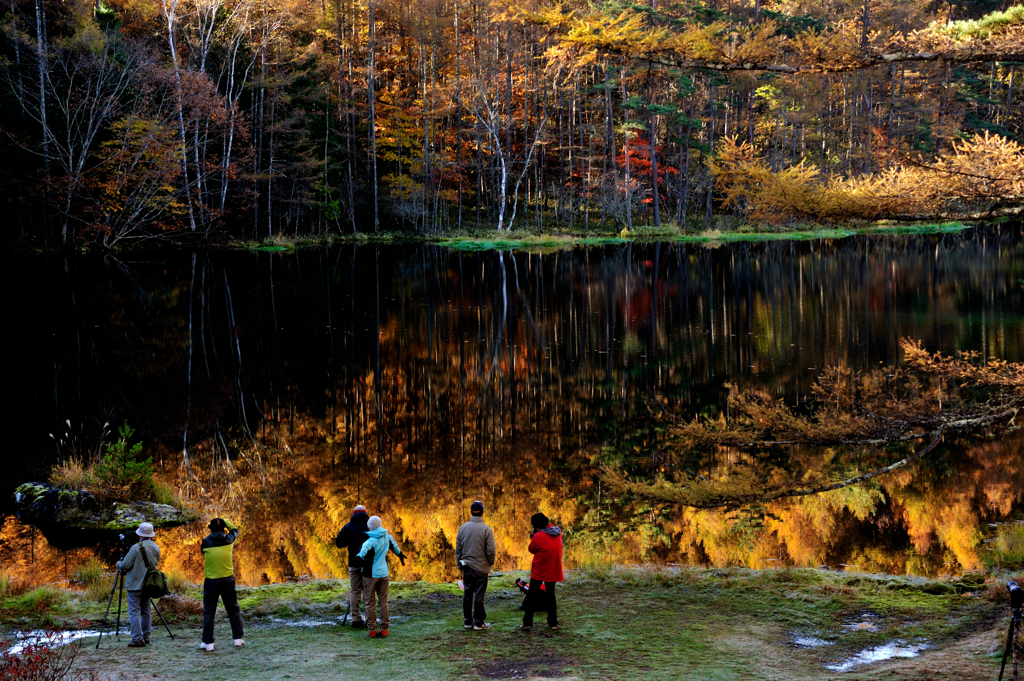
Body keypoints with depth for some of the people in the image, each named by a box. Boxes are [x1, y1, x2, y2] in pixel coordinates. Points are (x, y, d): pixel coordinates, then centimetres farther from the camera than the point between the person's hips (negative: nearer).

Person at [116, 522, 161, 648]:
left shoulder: (137, 548, -17)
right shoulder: (156, 548, 4)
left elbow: (125, 565, -13)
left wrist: (119, 564, 8)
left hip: (135, 584, -7)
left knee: (134, 611, -3)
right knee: (146, 610, 15)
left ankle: (137, 639, -8)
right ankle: (146, 636, 16)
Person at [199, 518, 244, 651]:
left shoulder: (206, 542, -5)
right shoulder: (228, 540, -1)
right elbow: (234, 530, 20)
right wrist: (224, 521, 24)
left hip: (211, 581, -1)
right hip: (227, 579, 1)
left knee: (209, 612, 5)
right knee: (233, 610, 13)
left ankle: (208, 643, 3)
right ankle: (238, 638, 16)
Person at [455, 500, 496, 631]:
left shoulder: (463, 527, 2)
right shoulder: (486, 529, -12)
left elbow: (458, 548, 8)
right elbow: (491, 550, -11)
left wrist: (459, 564, 17)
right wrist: (491, 562, 7)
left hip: (467, 566, 4)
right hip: (481, 567, -4)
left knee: (467, 594, 11)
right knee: (479, 595, 1)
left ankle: (467, 621, 17)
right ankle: (478, 623, 6)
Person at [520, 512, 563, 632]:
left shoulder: (539, 536, -19)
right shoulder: (558, 532, -2)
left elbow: (532, 549, -4)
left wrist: (533, 536, 6)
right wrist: (549, 525, 9)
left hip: (539, 571, -5)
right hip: (553, 571, 5)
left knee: (532, 596, 6)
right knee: (550, 595, 16)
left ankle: (527, 622, 5)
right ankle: (553, 623, 14)